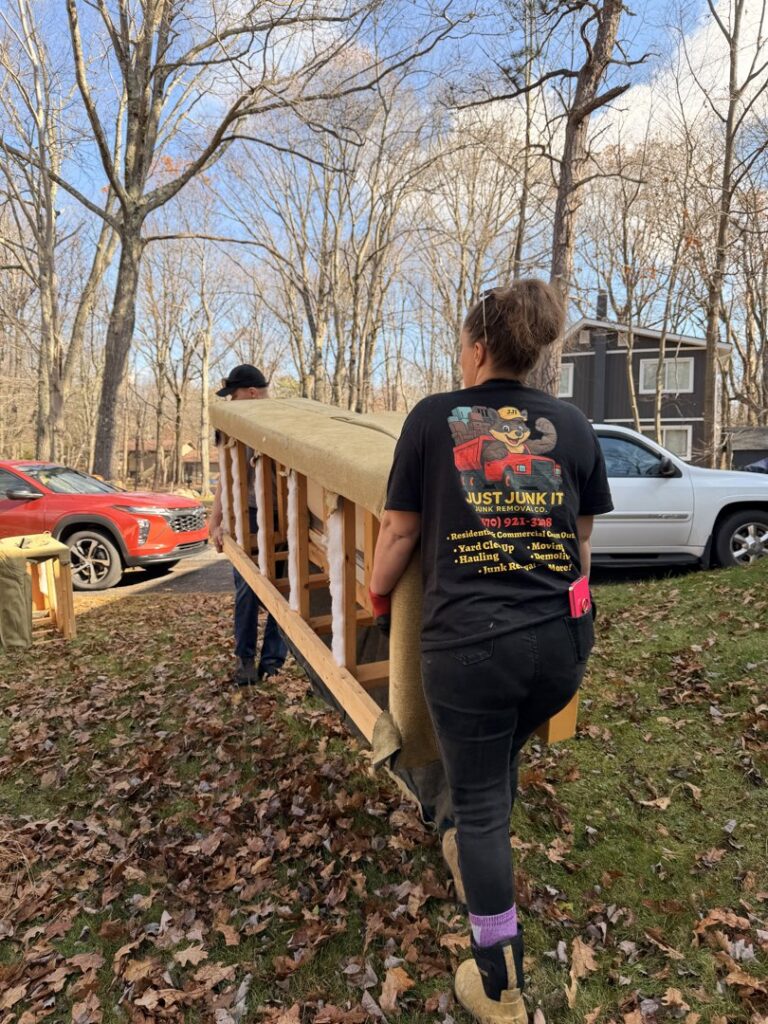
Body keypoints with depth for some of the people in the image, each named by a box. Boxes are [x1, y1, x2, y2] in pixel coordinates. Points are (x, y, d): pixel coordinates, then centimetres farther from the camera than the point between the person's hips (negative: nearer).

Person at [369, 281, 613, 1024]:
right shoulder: (573, 427, 6)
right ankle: (472, 856, 54)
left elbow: (400, 532, 2)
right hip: (561, 641, 4)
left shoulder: (433, 418, -2)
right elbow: (580, 543, 13)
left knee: (478, 799, 13)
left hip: (469, 642, -3)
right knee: (503, 758, 30)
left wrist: (377, 595, 20)